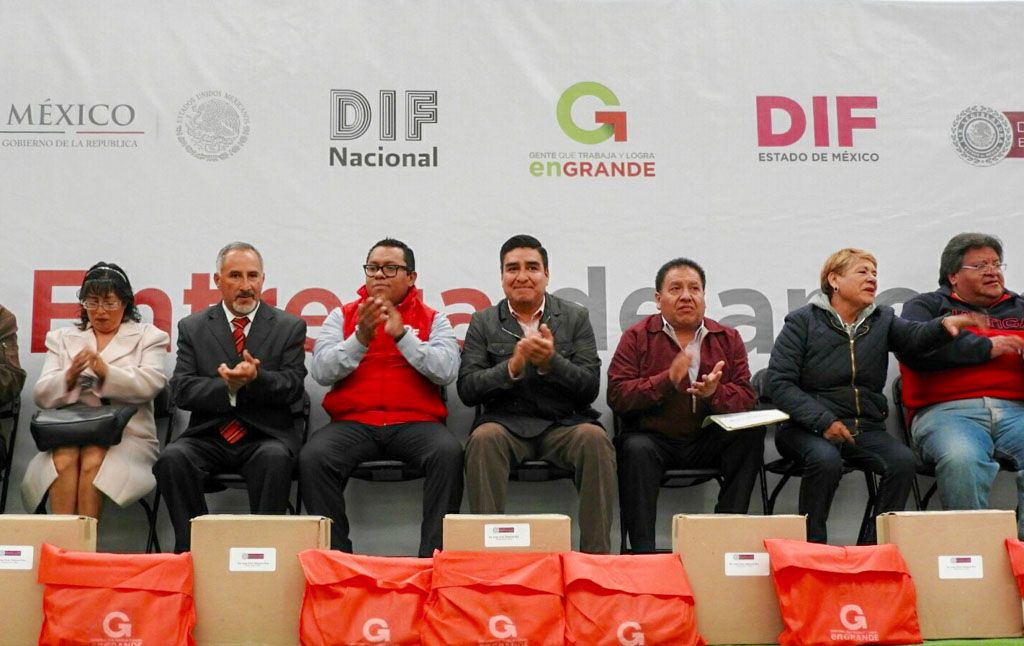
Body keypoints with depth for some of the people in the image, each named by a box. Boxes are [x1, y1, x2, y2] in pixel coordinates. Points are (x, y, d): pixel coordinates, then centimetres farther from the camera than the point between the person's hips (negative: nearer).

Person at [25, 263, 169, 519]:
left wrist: (106, 372, -21)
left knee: (93, 461, -32)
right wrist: (69, 376, -13)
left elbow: (150, 385, -5)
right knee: (63, 460, -31)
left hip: (128, 436, -2)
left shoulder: (148, 336, 14)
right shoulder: (62, 338, 21)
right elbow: (41, 395, 9)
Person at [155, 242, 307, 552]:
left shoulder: (289, 327, 8)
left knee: (275, 458, -35)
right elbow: (181, 390, 1)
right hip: (208, 436, 2)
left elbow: (292, 387, -1)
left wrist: (256, 379, -22)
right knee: (172, 458, -29)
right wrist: (227, 387, -17)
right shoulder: (192, 328, 11)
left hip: (266, 436, -1)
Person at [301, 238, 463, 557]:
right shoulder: (342, 316, 15)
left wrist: (401, 334, -12)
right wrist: (360, 339, -12)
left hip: (415, 422, -1)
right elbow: (321, 371, 2)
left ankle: (434, 554, -22)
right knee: (313, 457, -28)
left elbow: (446, 371, -5)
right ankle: (335, 554, -17)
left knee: (449, 453, -32)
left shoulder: (434, 321, 13)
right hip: (353, 422, 1)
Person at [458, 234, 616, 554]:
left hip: (564, 424, 0)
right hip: (507, 423, 0)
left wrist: (551, 362, -17)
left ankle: (596, 553, -24)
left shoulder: (576, 317, 9)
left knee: (595, 438, -31)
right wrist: (512, 367, -16)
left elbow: (590, 387, 1)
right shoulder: (484, 322, 10)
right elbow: (467, 389, 0)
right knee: (484, 438, -32)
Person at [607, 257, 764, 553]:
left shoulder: (728, 338, 10)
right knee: (636, 448, -33)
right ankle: (642, 550, -30)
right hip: (654, 439, -2)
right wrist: (667, 380, -21)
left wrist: (715, 392, -19)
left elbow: (747, 398, 3)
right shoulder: (637, 337, 3)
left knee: (752, 435, -23)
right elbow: (616, 396, -8)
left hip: (709, 441, 3)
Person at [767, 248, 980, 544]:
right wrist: (824, 421, -17)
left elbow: (914, 336, -8)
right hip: (807, 427, -4)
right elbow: (780, 384, -6)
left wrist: (944, 326, -32)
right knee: (826, 459, -34)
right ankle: (811, 547, -16)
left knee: (903, 460, -24)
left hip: (866, 427, 4)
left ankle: (872, 545, -9)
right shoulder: (803, 322, 1)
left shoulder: (882, 320, 14)